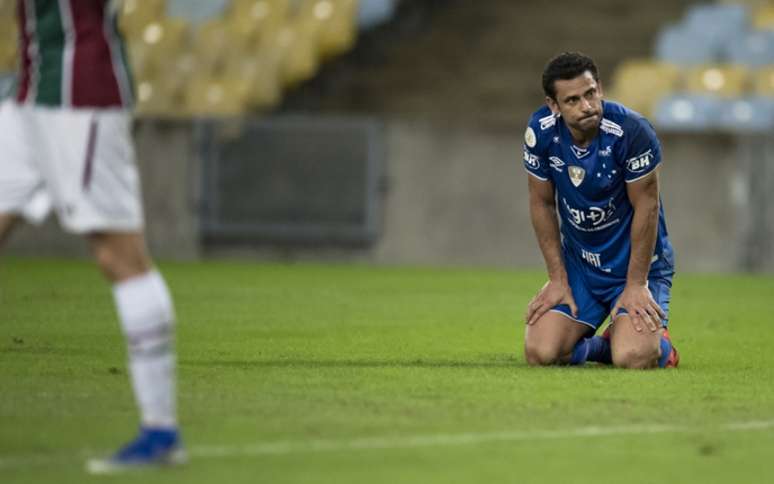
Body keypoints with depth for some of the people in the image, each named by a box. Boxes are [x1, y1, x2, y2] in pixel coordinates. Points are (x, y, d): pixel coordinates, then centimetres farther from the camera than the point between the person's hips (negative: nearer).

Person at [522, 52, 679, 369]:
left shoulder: (631, 131, -25)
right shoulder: (540, 132, -13)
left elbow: (646, 206, -17)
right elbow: (542, 204, 0)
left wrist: (635, 285, -14)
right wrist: (557, 279, -1)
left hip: (638, 261, -4)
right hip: (578, 264, 4)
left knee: (632, 359, -24)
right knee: (540, 354, -12)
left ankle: (660, 345, 13)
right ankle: (590, 346, 21)